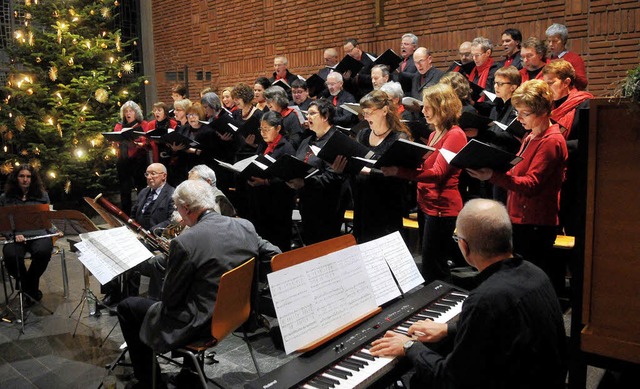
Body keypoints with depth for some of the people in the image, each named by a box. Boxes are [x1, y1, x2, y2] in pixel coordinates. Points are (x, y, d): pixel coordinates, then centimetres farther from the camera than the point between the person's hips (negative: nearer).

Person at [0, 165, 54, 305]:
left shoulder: (42, 195, 17)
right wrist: (15, 234, -8)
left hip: (39, 234, 0)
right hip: (15, 236, 0)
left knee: (43, 252, -36)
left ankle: (28, 286, -6)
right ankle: (31, 289, -6)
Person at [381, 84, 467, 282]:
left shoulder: (455, 135, -13)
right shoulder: (434, 134, 15)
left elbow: (437, 173, -25)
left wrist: (398, 171, -35)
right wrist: (396, 166, 4)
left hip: (442, 208, -9)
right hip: (428, 205, 9)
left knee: (432, 269, -4)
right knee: (437, 264, 17)